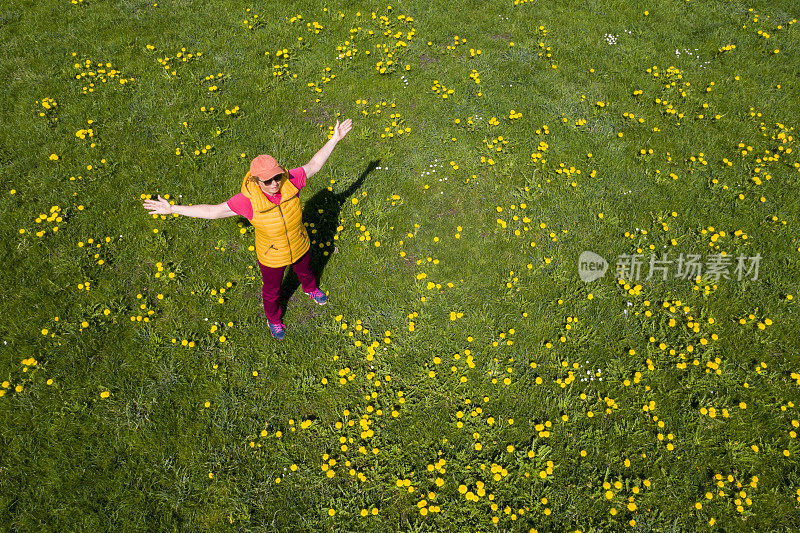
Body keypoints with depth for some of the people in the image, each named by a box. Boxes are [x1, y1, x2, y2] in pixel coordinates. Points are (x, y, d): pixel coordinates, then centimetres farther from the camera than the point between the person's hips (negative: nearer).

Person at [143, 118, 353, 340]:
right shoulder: (249, 200, -36)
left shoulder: (290, 181, -29)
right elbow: (213, 210, -30)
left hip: (300, 247, 3)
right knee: (272, 290, 26)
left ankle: (310, 289, 75)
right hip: (272, 258, -3)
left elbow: (313, 165, -13)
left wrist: (335, 139, -13)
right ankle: (273, 318, 61)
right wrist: (172, 209, -33)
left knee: (305, 271, 37)